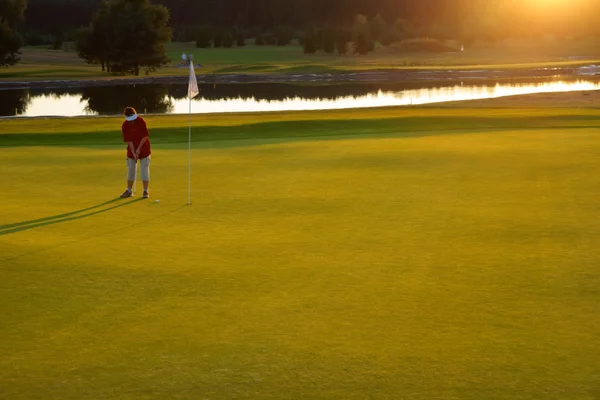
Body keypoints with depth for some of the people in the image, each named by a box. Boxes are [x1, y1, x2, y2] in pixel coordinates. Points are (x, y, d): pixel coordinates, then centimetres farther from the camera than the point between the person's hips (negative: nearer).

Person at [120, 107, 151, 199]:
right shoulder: (125, 125, -10)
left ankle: (145, 191, 2)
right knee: (130, 170, 7)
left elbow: (145, 136, -13)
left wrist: (139, 149, -17)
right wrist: (133, 152, -19)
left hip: (143, 149, -2)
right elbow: (128, 140, -12)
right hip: (132, 150, 2)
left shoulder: (141, 121, -15)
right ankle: (129, 191, 17)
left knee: (144, 170, -3)